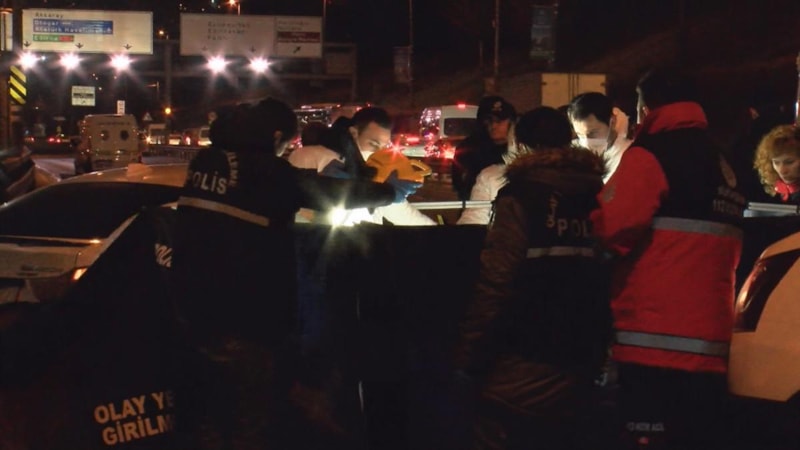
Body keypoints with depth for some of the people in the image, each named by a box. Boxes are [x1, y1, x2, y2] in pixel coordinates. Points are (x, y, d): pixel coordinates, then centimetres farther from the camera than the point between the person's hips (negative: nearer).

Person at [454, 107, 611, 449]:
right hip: (574, 374, 6)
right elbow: (608, 281, 7)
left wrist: (468, 359, -10)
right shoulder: (597, 196, 8)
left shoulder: (521, 195, -8)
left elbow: (495, 282, -16)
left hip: (518, 377, -6)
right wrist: (596, 358, 14)